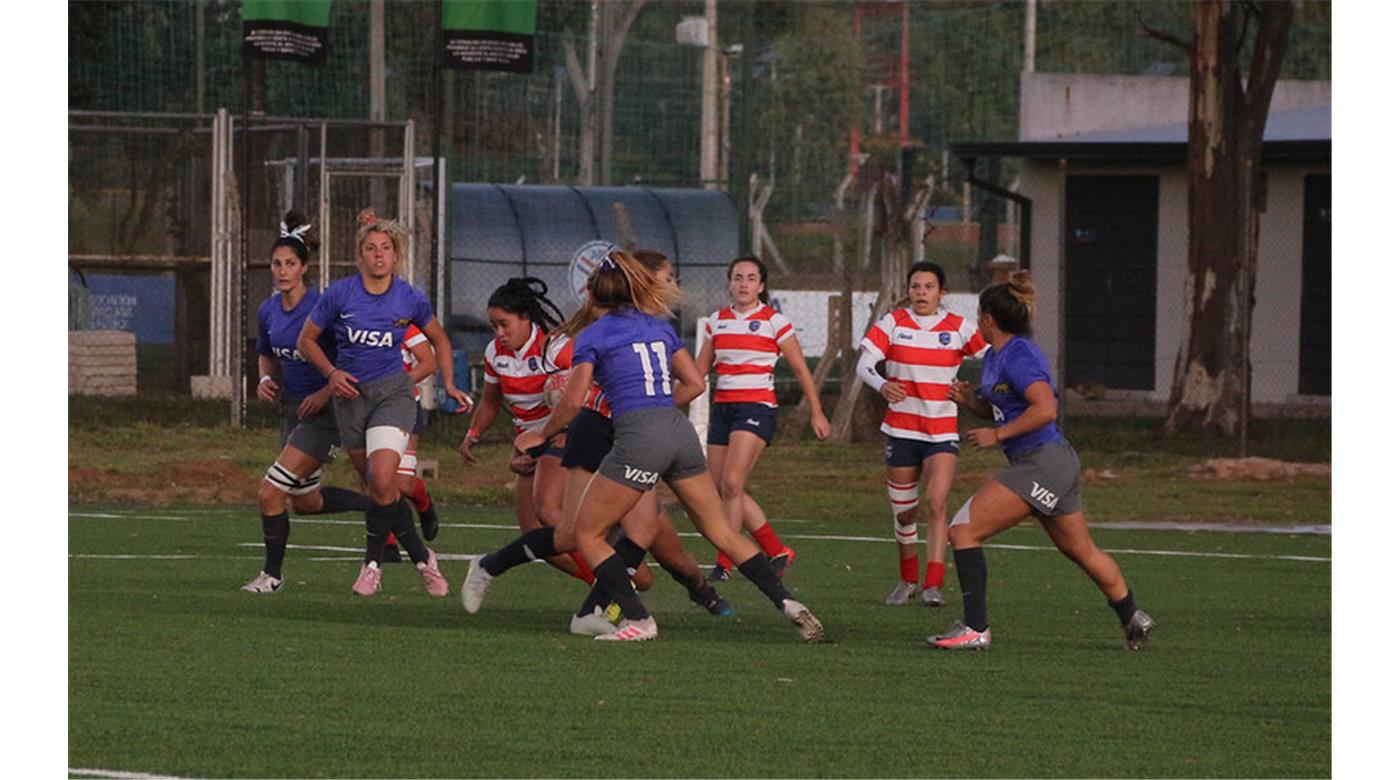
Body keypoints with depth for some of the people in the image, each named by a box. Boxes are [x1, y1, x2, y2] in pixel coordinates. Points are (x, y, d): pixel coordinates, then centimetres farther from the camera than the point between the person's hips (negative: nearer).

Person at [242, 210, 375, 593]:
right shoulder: (268, 311, 2)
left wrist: (326, 392, -22)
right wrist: (266, 380, 0)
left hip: (324, 413, -8)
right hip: (292, 408, 8)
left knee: (270, 493, -12)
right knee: (306, 501, 18)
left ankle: (272, 573, 4)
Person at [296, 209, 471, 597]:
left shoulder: (410, 299, -4)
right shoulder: (340, 294, -6)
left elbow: (439, 341, 14)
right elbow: (306, 340, 5)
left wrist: (448, 383, 6)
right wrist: (332, 373, -10)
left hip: (393, 392, -2)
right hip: (351, 395, 2)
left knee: (382, 480, -22)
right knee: (383, 489, 5)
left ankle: (372, 563, -6)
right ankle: (422, 558, 23)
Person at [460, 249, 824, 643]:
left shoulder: (592, 336, 3)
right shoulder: (659, 327, 19)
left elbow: (573, 401, -1)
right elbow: (695, 383, 17)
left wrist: (540, 436, 14)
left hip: (639, 438, -6)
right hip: (680, 431, 6)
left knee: (585, 533, 6)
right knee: (721, 532, 13)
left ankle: (639, 620, -3)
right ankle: (787, 602, 2)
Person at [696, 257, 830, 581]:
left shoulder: (774, 322, -2)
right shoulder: (716, 321, 11)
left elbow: (801, 370, 4)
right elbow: (699, 370, 17)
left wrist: (817, 413, 3)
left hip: (757, 407, -6)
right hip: (722, 407, 6)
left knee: (731, 483, -20)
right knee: (720, 488, 3)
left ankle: (725, 562, -15)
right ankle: (777, 551, 17)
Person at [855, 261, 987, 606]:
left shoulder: (959, 328, -1)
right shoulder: (893, 323, -1)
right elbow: (864, 364, -10)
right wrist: (882, 385, -32)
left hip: (942, 430, -1)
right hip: (901, 429, 1)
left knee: (937, 503, -18)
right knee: (903, 511, 8)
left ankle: (934, 584, -18)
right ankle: (908, 580, 28)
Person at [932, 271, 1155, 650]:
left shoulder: (1018, 357, -16)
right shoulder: (994, 356, 14)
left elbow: (1045, 409, -25)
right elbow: (1000, 410, 25)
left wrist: (997, 435, -19)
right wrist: (969, 400, 7)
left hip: (1041, 462, -10)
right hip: (1057, 463, 10)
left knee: (964, 530, -12)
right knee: (1081, 551, 22)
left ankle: (975, 629, -13)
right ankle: (1132, 618, 35)